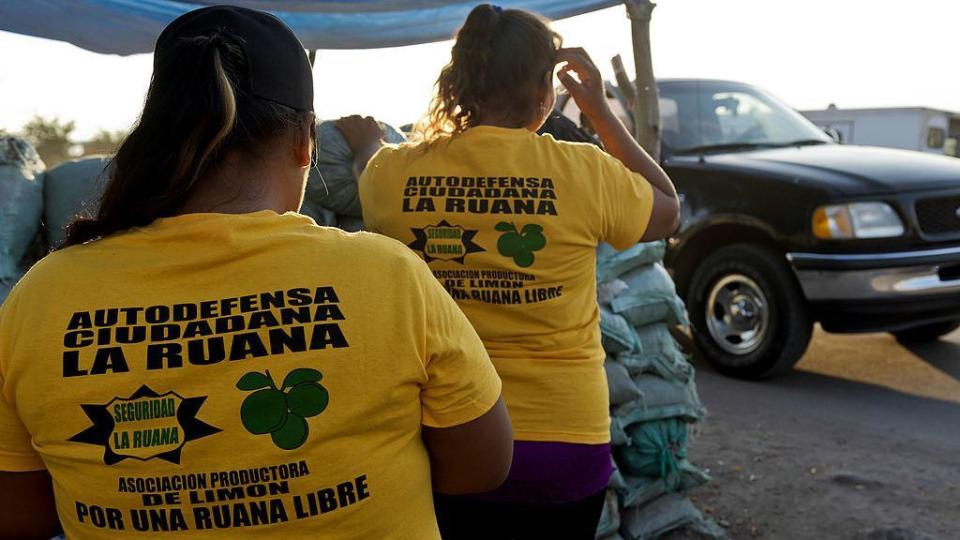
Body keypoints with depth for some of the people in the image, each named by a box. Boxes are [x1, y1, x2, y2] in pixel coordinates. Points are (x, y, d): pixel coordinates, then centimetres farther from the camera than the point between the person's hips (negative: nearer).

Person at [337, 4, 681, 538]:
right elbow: (669, 212, 7)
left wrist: (369, 143, 39)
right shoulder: (584, 172, -14)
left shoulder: (395, 172, -9)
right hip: (565, 438, -1)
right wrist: (600, 109, 8)